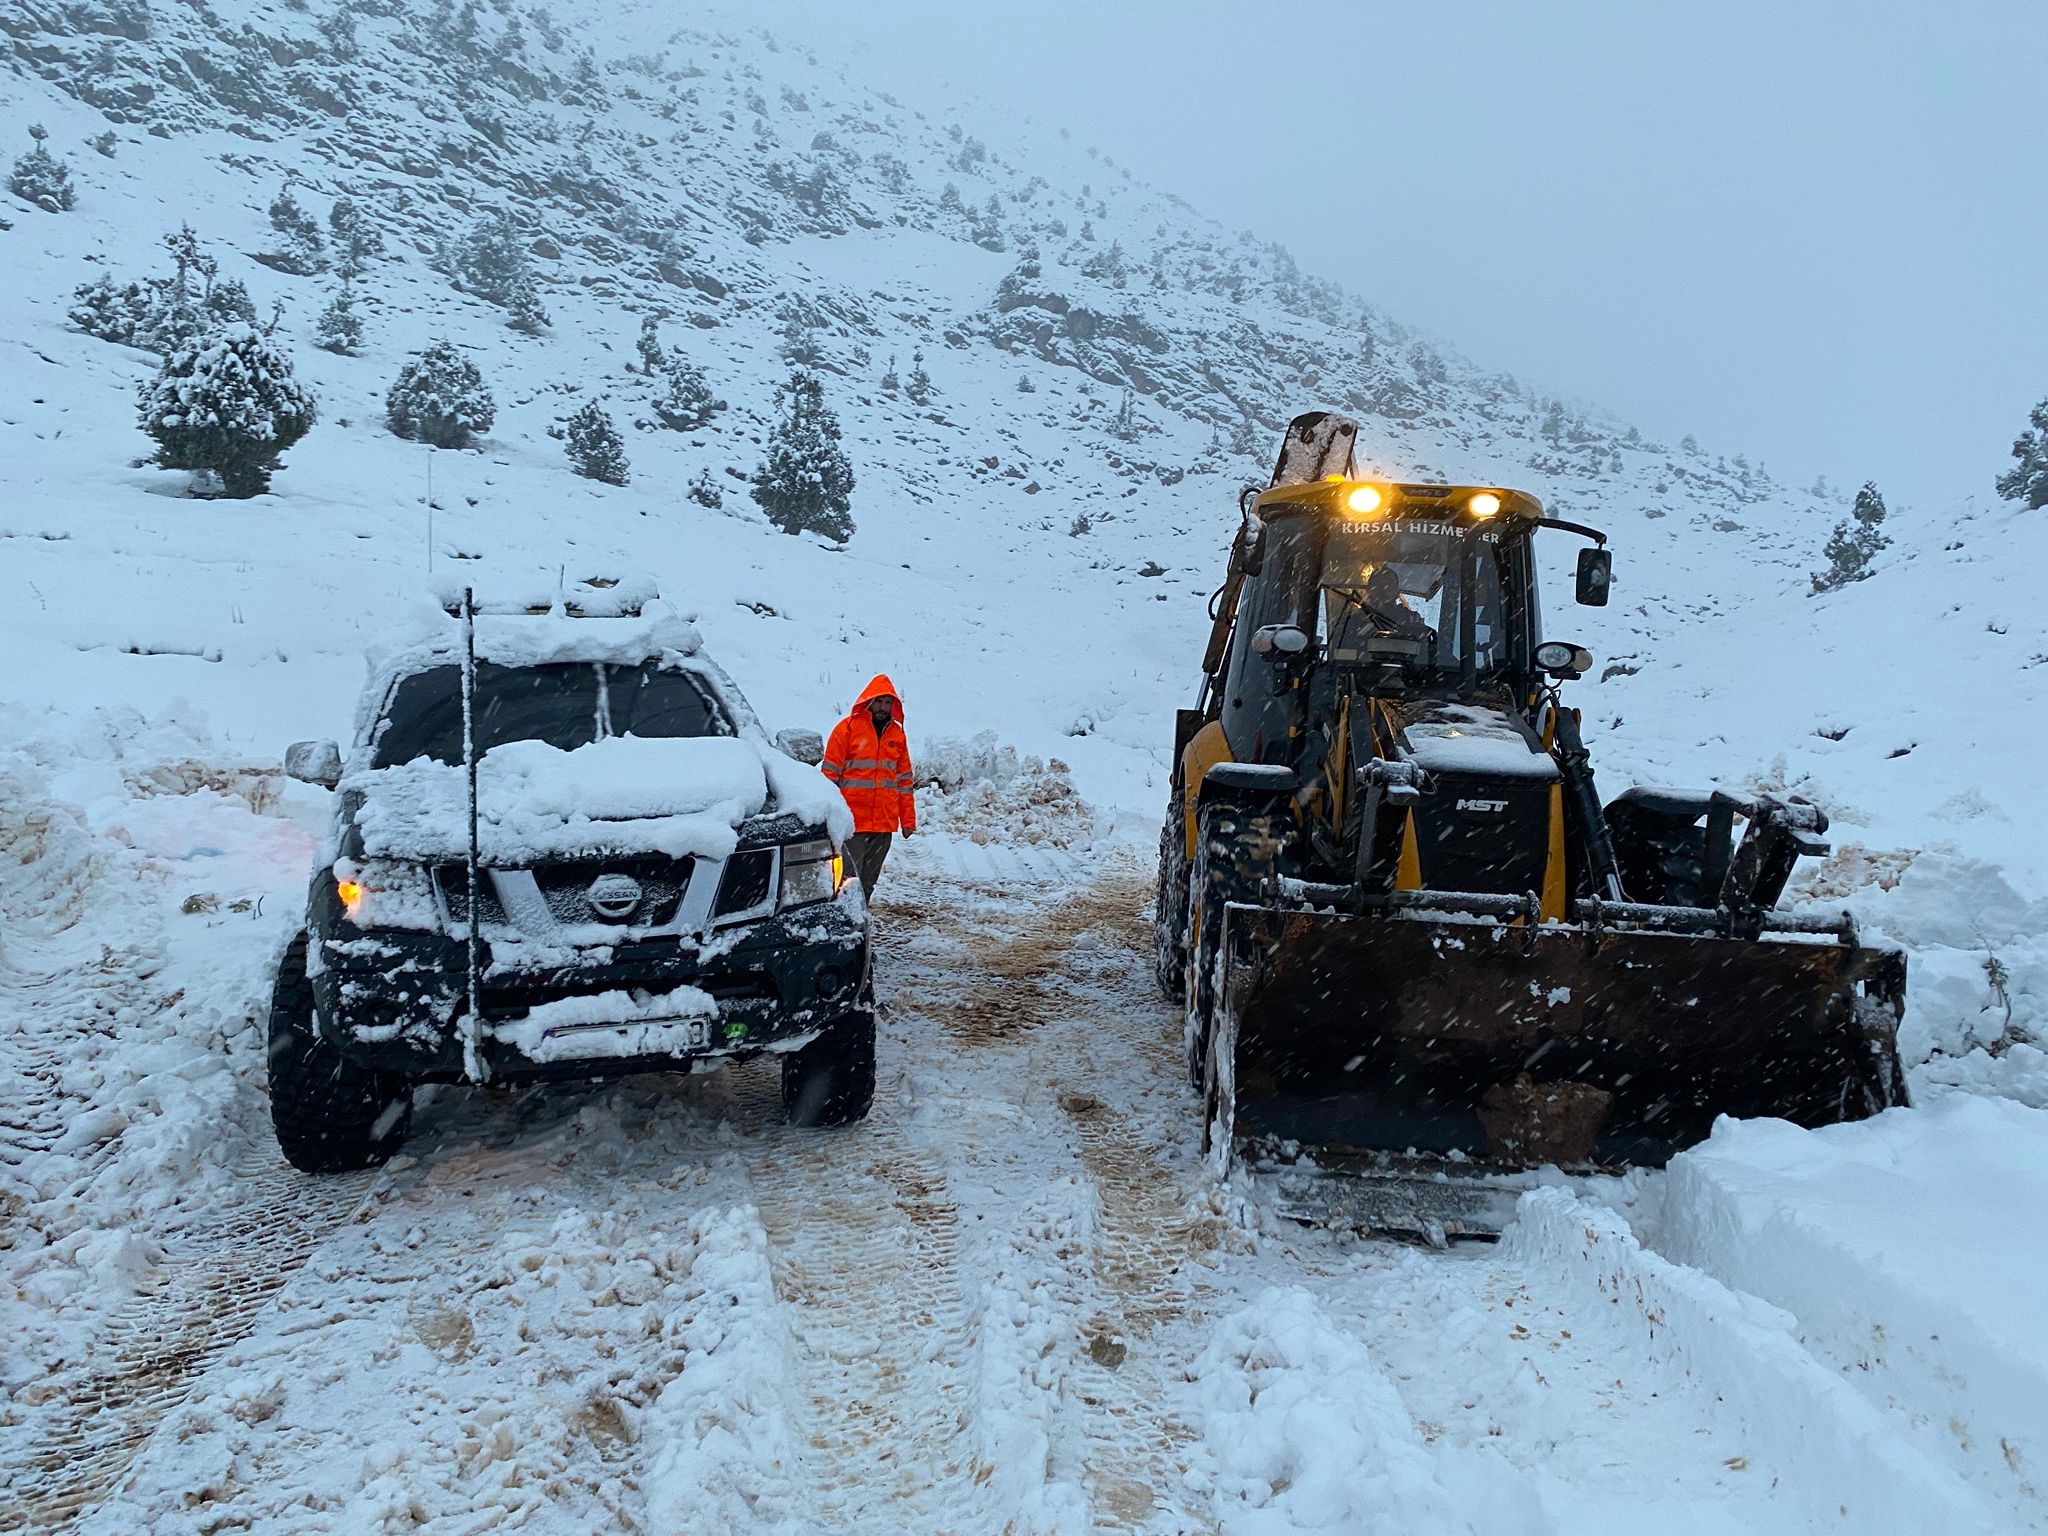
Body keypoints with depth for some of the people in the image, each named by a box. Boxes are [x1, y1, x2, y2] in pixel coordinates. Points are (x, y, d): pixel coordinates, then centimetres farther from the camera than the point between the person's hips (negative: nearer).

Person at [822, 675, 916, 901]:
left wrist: (908, 820, 12)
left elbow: (904, 780, 17)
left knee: (868, 881, 9)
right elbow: (830, 774, -2)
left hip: (884, 824, 5)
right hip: (853, 821, -5)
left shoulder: (897, 734, 13)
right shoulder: (847, 728, -1)